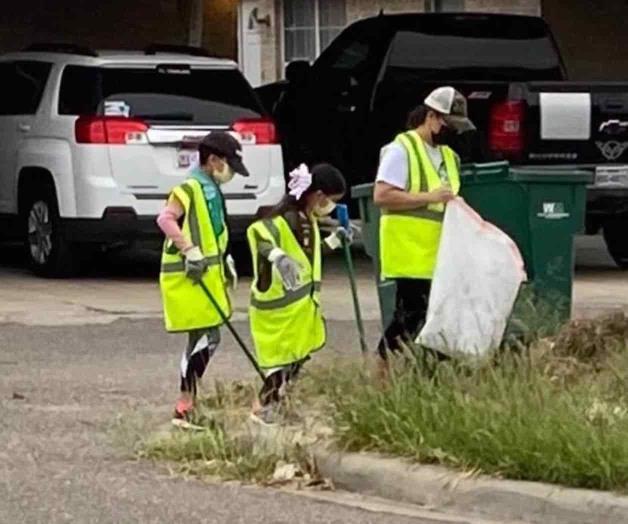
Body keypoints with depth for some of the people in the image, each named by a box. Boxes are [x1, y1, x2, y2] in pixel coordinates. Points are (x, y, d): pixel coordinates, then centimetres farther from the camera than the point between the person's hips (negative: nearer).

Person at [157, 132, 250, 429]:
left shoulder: (212, 191, 17)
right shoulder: (189, 189, -13)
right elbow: (165, 218, -28)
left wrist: (225, 261, 21)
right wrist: (190, 251, -31)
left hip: (207, 275, 10)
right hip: (188, 277, -10)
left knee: (204, 338, 14)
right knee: (206, 338, -12)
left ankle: (187, 404, 22)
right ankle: (184, 408, -9)